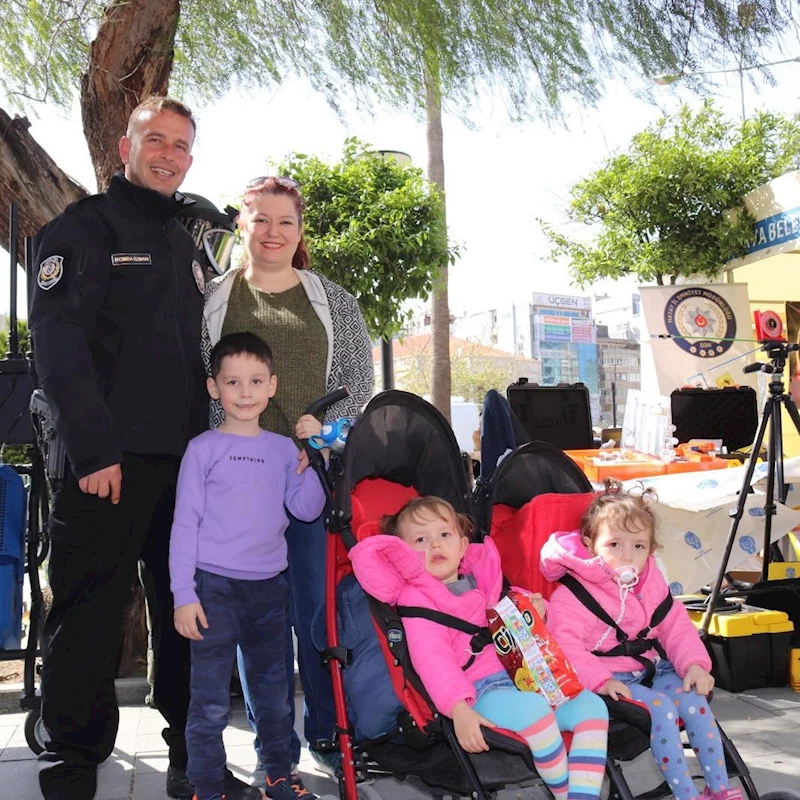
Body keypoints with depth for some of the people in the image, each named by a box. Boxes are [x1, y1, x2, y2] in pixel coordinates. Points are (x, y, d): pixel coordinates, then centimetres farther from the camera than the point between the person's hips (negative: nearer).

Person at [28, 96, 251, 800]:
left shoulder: (186, 244, 21)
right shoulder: (83, 227, 0)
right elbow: (58, 344, -11)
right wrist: (94, 448, -18)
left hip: (184, 462, 6)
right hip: (109, 461, -6)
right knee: (90, 619, -1)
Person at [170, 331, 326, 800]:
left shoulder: (283, 449, 8)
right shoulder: (203, 449, -2)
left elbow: (307, 510, 3)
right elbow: (185, 524, -4)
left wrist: (309, 460, -10)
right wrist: (183, 595, -8)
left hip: (269, 586, 4)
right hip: (214, 586, -4)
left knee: (275, 691, 14)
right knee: (211, 701, 0)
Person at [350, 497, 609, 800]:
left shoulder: (480, 580, 20)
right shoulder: (418, 599, -1)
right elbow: (431, 658, -15)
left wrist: (531, 614, 12)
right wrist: (458, 709, -30)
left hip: (522, 677, 8)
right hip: (479, 691, -8)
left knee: (591, 705, -7)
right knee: (534, 708, -34)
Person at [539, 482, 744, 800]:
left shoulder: (652, 583, 9)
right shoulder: (571, 595, -13)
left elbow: (675, 625, 9)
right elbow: (565, 646, -21)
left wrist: (694, 664, -8)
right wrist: (600, 681, -30)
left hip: (654, 668, 6)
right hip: (614, 680, -6)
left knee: (694, 699, -17)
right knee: (661, 707, -27)